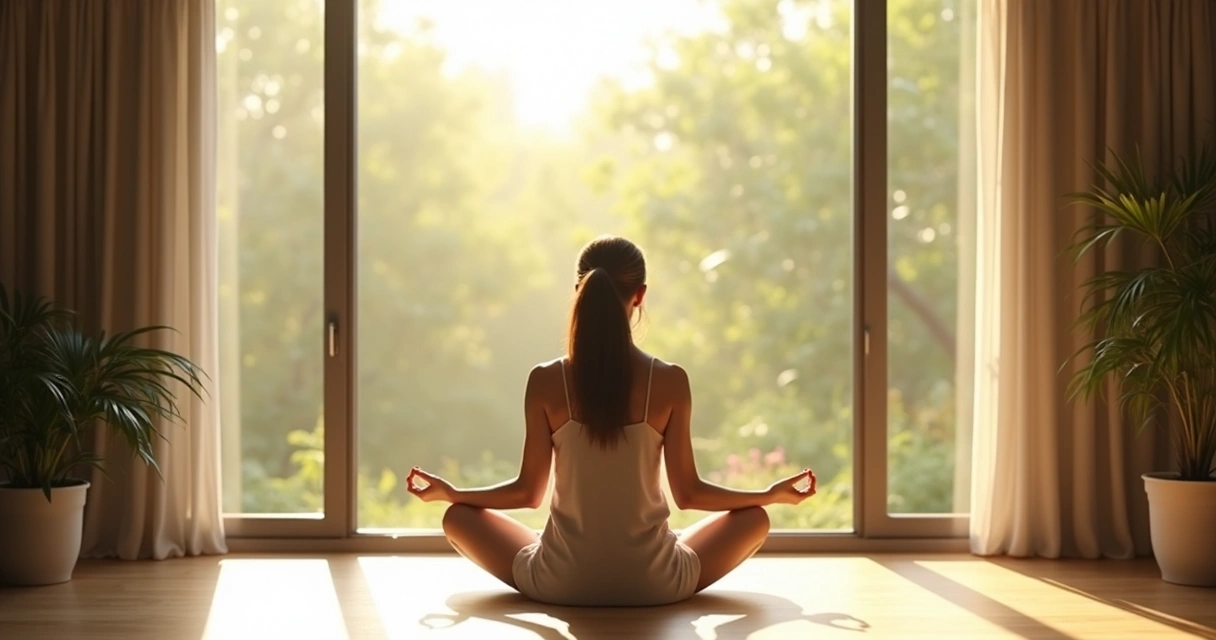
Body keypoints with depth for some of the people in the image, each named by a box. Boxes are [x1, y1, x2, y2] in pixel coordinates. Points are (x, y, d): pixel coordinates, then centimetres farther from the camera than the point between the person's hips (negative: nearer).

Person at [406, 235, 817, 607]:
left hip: (561, 585, -1)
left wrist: (449, 492, 14)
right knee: (754, 518, 23)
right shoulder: (670, 382, -9)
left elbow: (528, 492, -2)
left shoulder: (545, 382, -8)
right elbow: (688, 493, -3)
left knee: (458, 518, 21)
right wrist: (774, 494, 12)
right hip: (654, 586, 1)